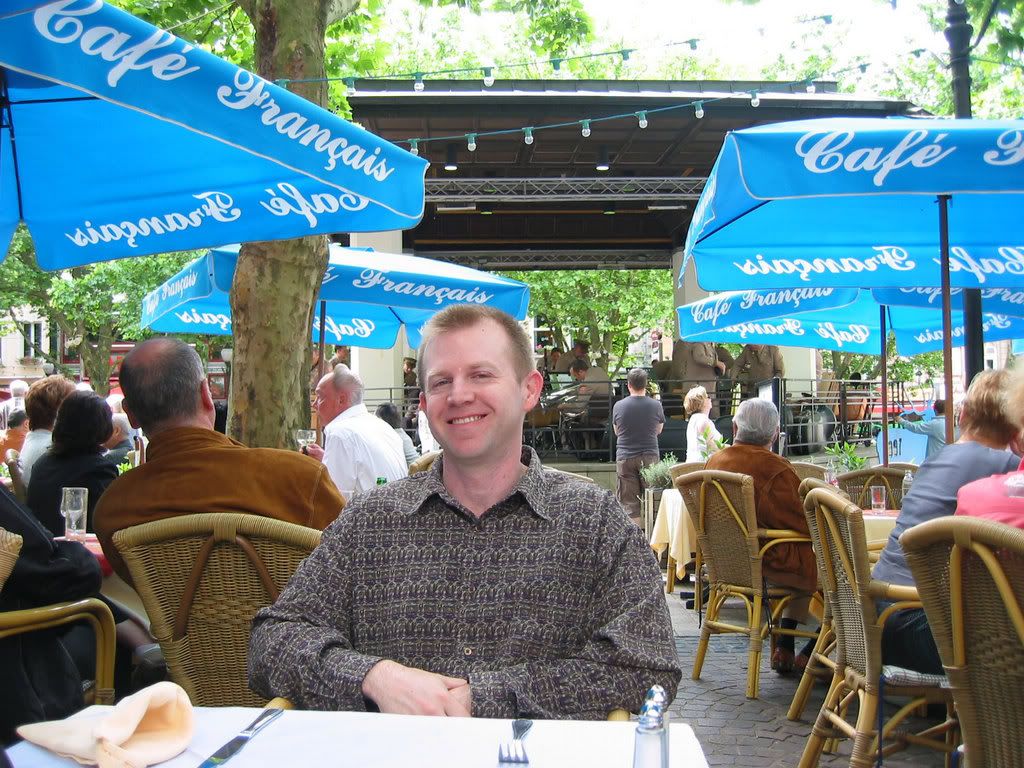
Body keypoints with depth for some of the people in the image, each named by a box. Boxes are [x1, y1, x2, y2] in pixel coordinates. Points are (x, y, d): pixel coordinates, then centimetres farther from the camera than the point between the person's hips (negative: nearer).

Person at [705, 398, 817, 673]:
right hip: (768, 564, -8)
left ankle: (784, 649, 27)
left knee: (805, 560, 28)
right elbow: (806, 522, -16)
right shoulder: (775, 469, -22)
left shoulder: (714, 462, 0)